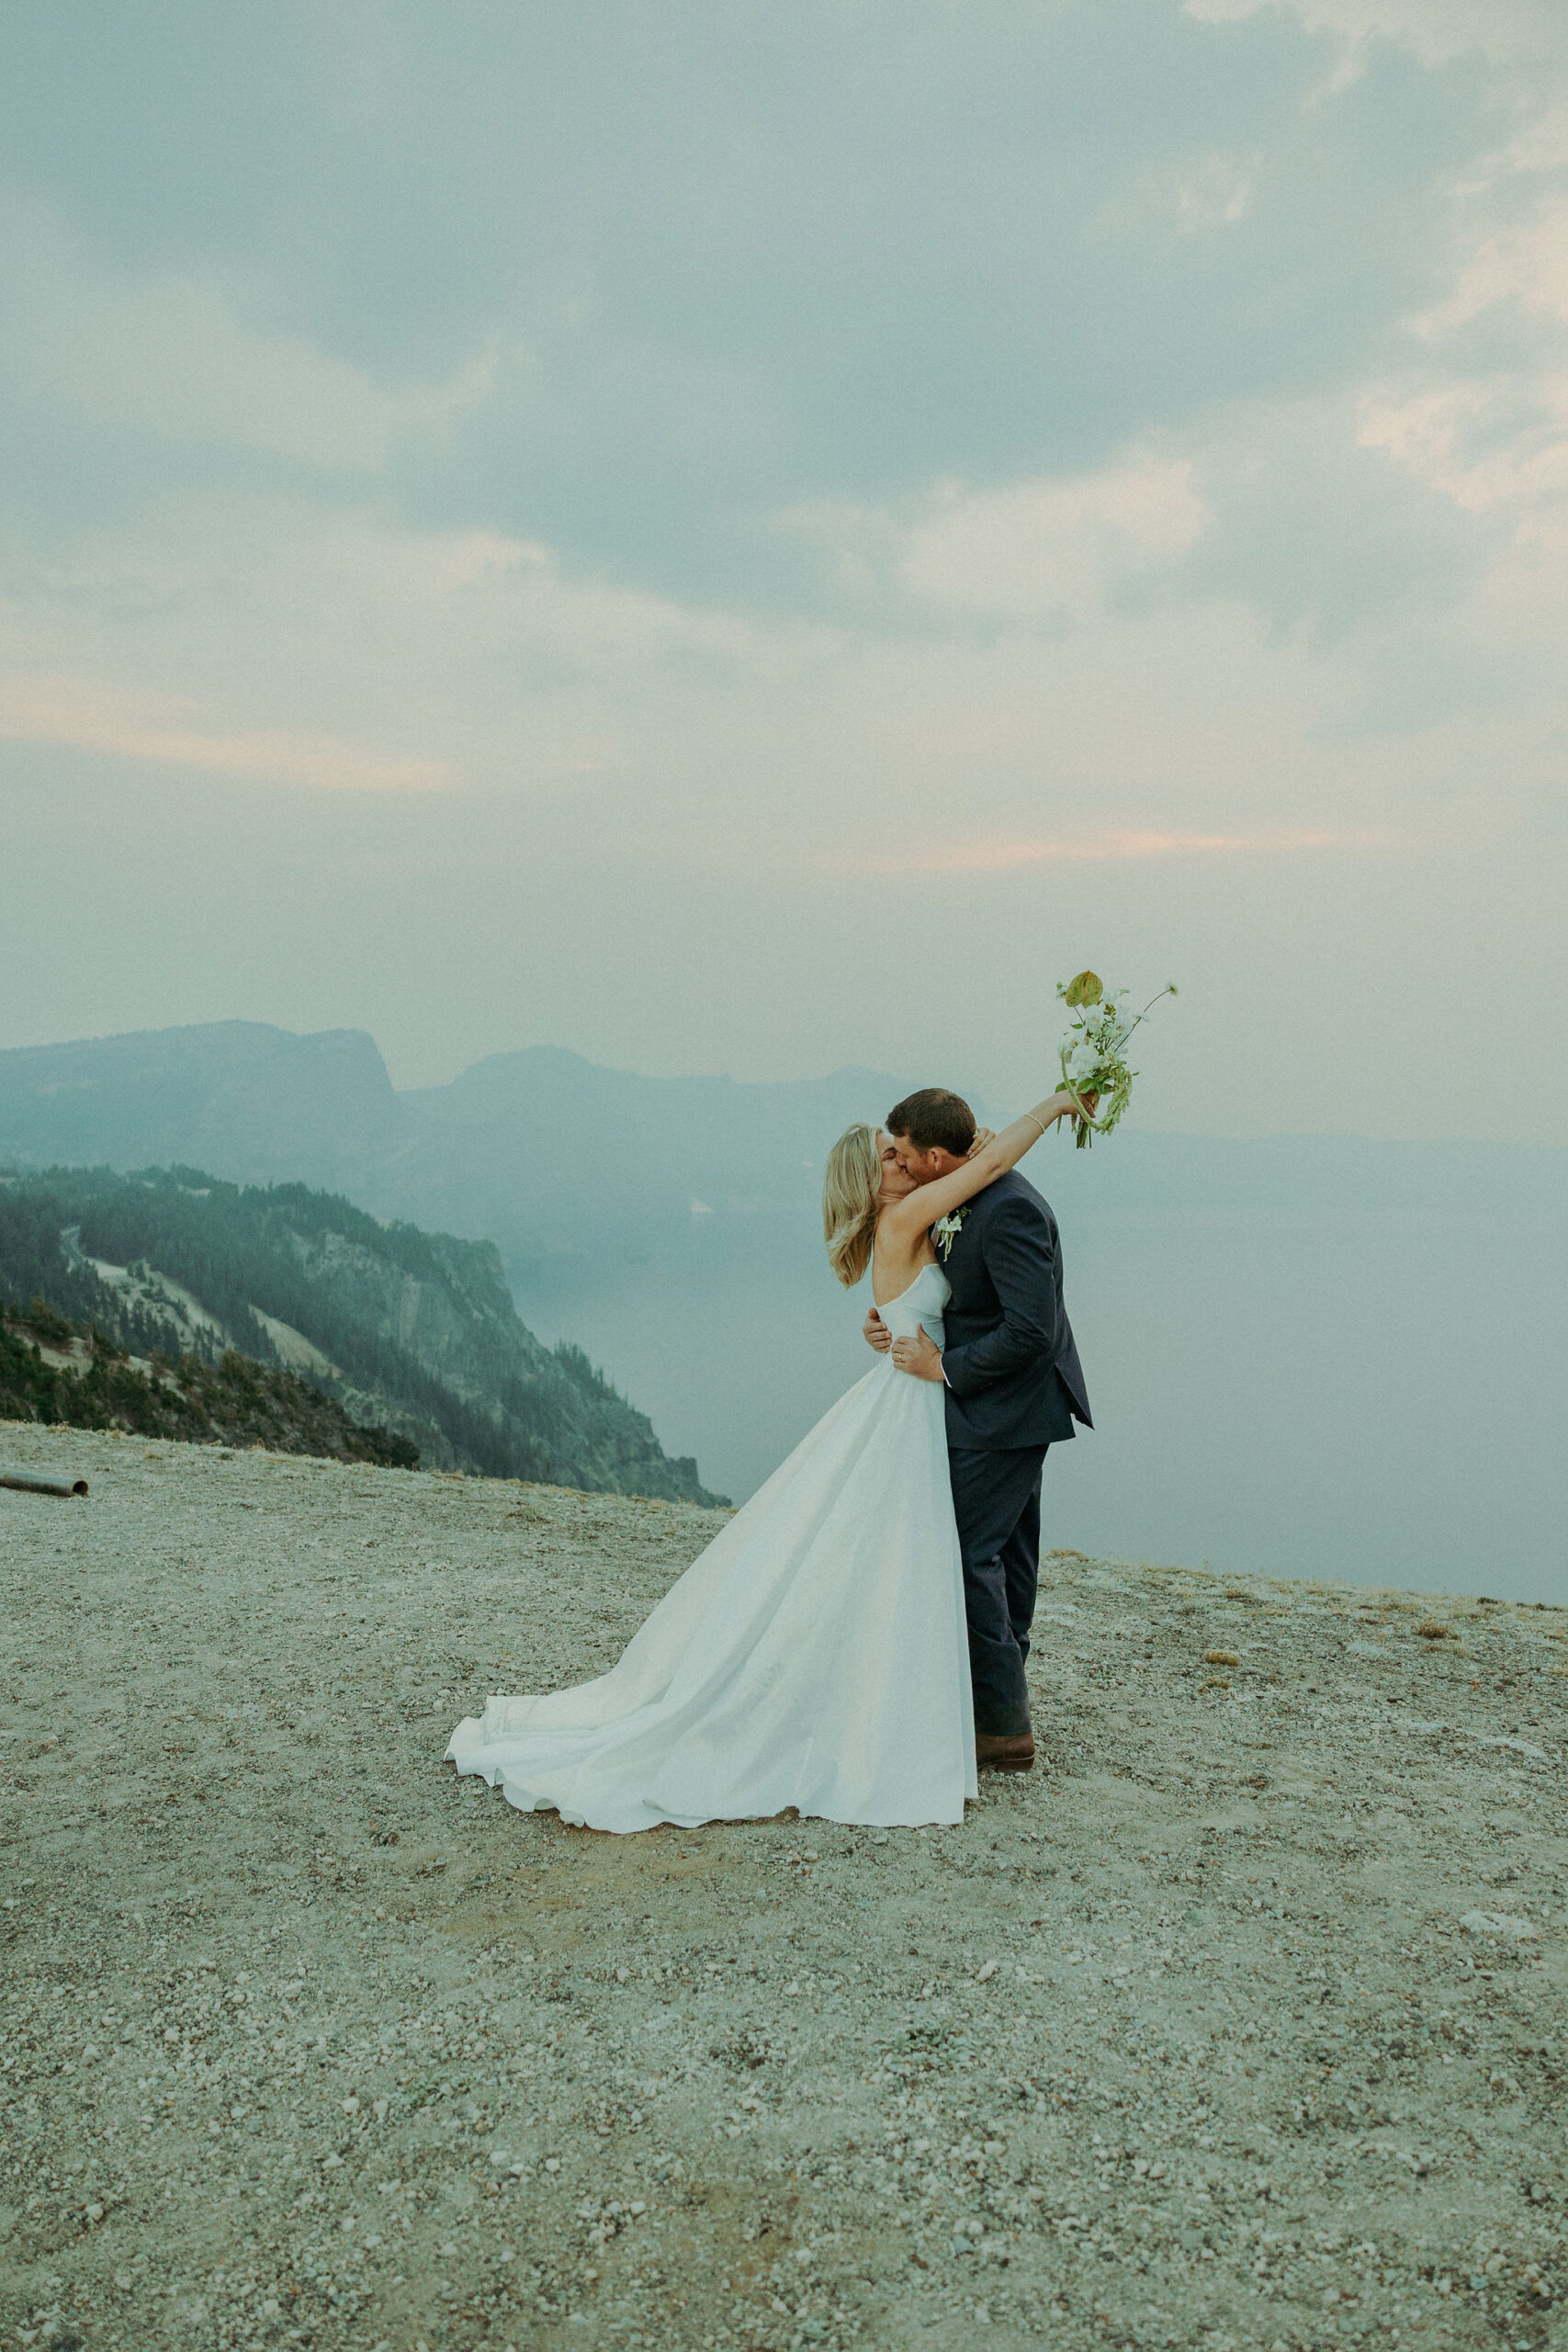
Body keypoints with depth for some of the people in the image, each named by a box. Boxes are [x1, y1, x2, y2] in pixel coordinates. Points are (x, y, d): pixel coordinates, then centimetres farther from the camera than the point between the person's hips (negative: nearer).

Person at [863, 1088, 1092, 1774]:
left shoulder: (1008, 1211, -24)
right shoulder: (970, 1198, 7)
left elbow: (1030, 1330, -28)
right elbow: (959, 1294, 17)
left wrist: (945, 1366, -18)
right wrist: (892, 1320, 0)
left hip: (1001, 1413, -10)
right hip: (1010, 1408, 10)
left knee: (967, 1553, -6)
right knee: (1005, 1555, 17)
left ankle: (1003, 1728, 4)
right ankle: (1003, 1707, 31)